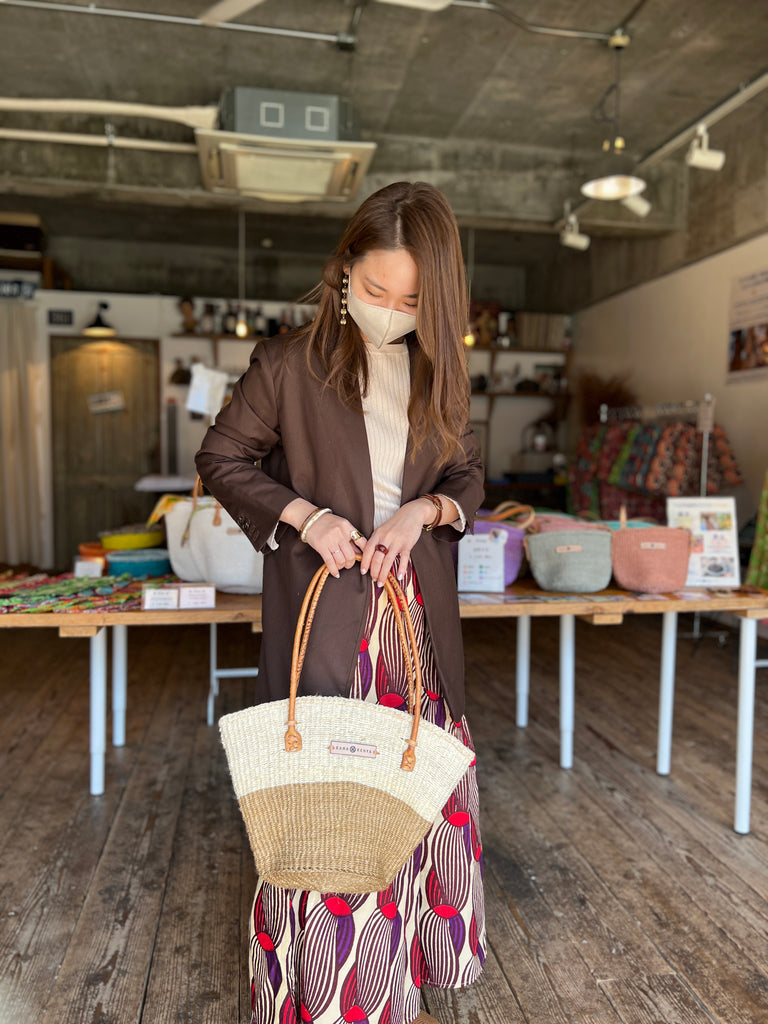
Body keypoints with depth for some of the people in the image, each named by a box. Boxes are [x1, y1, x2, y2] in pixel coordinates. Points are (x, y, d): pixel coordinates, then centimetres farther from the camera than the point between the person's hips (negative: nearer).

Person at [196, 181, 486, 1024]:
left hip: (417, 613, 5)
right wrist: (305, 516, -13)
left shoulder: (437, 372, 7)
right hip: (323, 613, -4)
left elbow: (468, 476, 12)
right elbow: (221, 459, 1)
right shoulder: (289, 363, -5)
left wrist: (421, 511, -10)